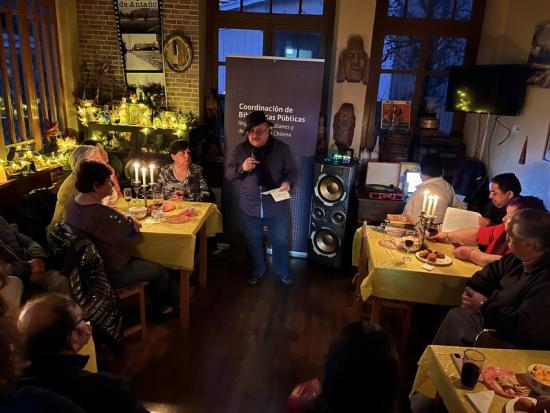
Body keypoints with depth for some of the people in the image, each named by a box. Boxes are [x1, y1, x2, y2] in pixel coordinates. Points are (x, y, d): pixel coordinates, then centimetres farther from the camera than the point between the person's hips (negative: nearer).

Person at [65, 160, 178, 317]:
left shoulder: (75, 202, -4)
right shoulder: (99, 214, -36)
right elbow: (130, 236, -25)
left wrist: (125, 219, -11)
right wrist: (130, 221, -5)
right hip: (109, 273, -10)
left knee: (146, 261, 23)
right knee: (161, 272, 6)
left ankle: (159, 304, 35)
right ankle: (164, 305, 35)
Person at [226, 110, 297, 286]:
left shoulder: (281, 148, -8)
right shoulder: (241, 149, -5)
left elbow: (292, 171, -1)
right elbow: (228, 172, 0)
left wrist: (288, 182, -23)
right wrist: (241, 168, -21)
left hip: (276, 207, -1)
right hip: (250, 207, 1)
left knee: (280, 241, 15)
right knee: (254, 242, 19)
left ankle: (283, 270, 40)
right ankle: (258, 269, 44)